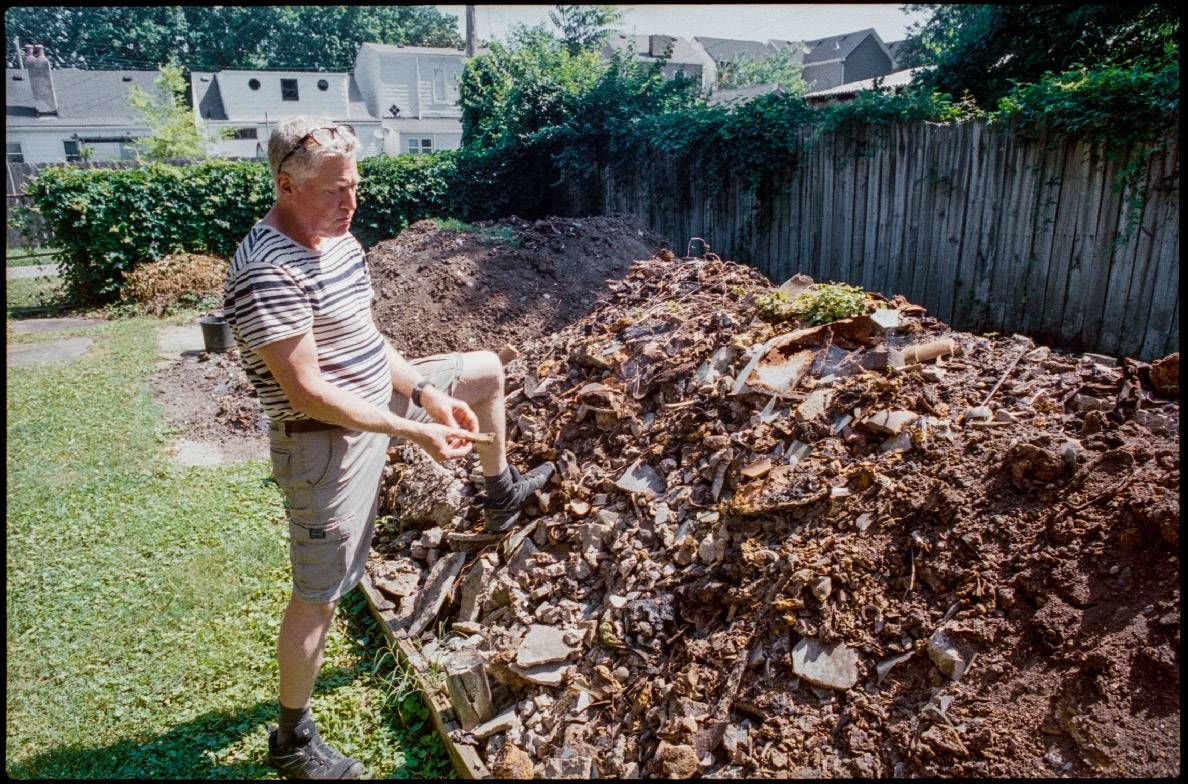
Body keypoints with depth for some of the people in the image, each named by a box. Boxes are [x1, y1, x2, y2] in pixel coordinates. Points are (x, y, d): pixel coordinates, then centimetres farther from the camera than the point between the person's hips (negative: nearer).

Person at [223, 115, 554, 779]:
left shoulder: (339, 239, 2)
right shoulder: (268, 274, -26)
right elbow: (308, 392, -28)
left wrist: (427, 392, -3)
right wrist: (416, 431, -26)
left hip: (380, 398, 9)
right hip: (330, 444, -9)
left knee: (487, 369, 18)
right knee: (320, 594, 4)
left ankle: (503, 495, 38)